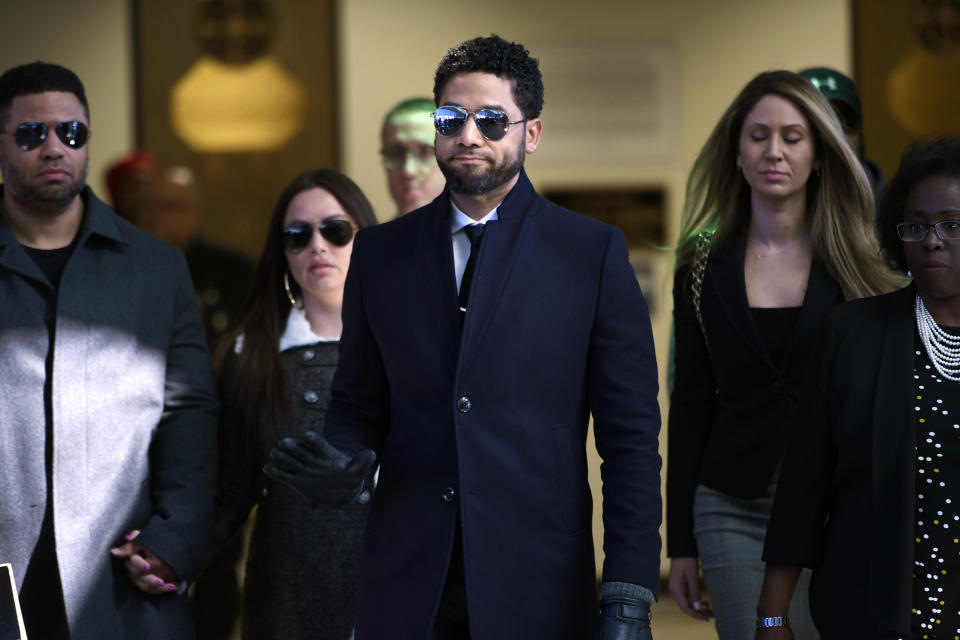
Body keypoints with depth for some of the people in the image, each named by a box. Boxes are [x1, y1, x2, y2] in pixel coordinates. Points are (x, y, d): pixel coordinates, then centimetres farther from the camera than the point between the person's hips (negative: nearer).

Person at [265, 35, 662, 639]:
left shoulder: (593, 253, 1)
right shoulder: (381, 253, 10)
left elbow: (630, 435, -2)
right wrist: (342, 465, -8)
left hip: (537, 590, -2)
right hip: (405, 588, 3)